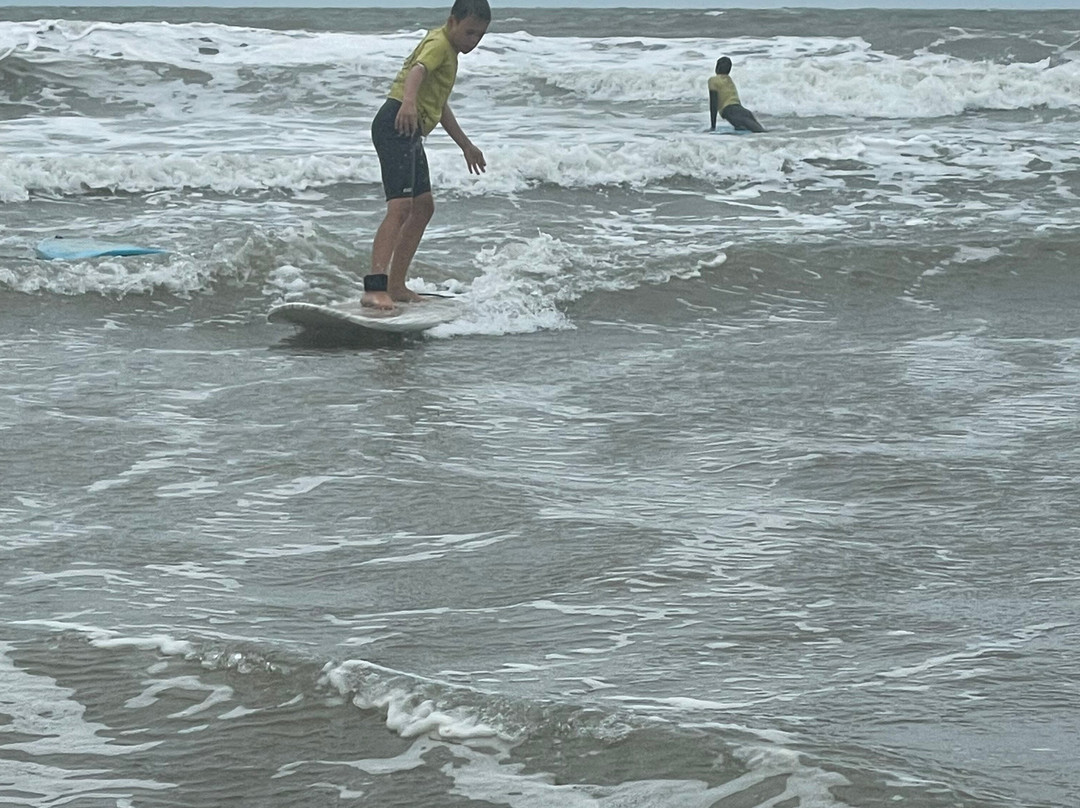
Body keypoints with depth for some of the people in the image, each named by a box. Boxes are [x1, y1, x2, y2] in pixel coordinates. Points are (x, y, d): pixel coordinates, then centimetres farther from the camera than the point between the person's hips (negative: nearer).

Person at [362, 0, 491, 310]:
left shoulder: (448, 49, 24)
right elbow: (417, 70, -31)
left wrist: (466, 145, 43)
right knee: (400, 206, -21)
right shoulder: (439, 43, -8)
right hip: (398, 125, -11)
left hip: (410, 132, 11)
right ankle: (374, 288, -33)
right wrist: (408, 102, -52)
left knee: (423, 206, 17)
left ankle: (395, 285, 21)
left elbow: (439, 104, 36)